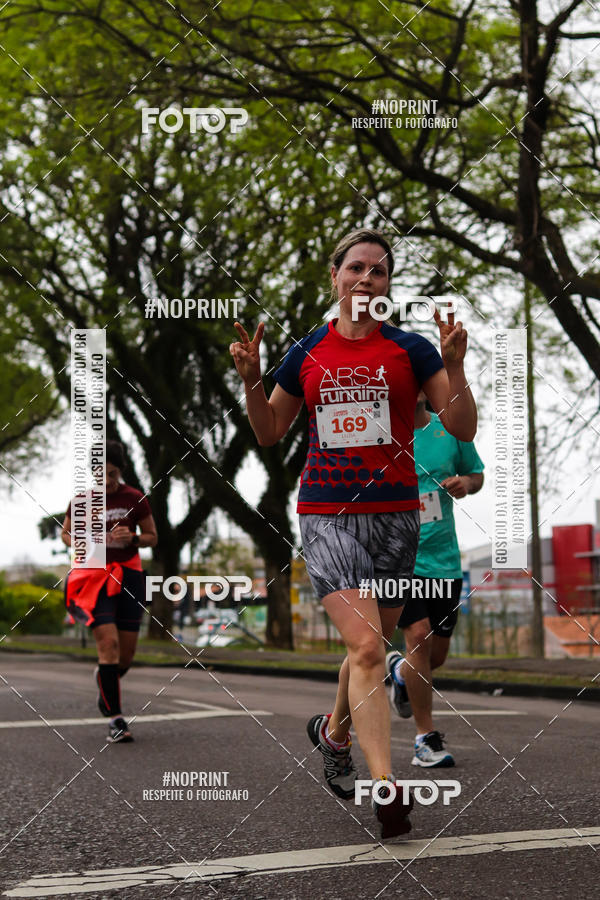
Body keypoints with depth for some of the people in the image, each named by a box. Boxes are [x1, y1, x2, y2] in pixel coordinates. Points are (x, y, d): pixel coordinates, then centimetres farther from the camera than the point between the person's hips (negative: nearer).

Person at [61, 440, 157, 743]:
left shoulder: (135, 499, -2)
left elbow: (152, 537, 8)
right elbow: (66, 533, 13)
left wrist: (132, 538, -13)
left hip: (128, 575, 2)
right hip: (95, 575, -2)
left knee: (127, 652, 4)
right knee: (108, 643, -16)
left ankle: (105, 680, 40)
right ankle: (115, 719, -11)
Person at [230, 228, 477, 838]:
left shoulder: (409, 350, 3)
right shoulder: (307, 354, 7)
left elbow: (463, 429, -2)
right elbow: (269, 433, 17)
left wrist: (454, 367, -17)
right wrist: (251, 380, 0)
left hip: (395, 514, 1)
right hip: (326, 517, -1)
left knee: (371, 646, 13)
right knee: (367, 647, -17)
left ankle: (333, 730, 42)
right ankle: (385, 786, -17)